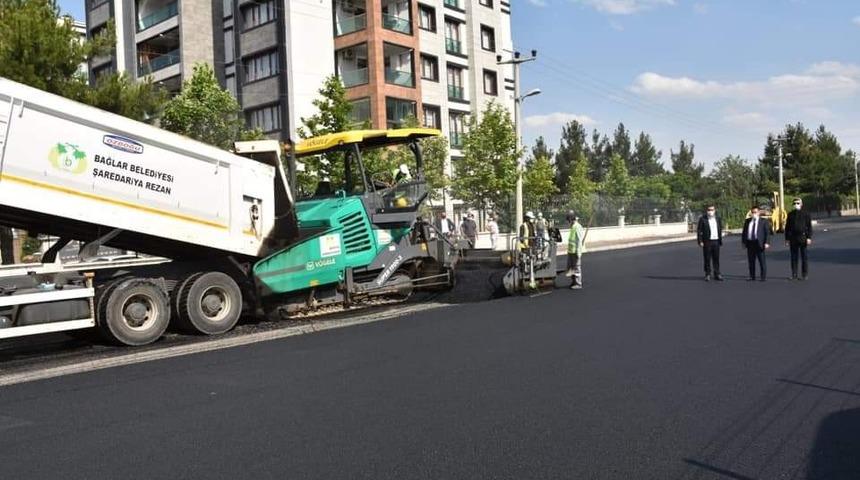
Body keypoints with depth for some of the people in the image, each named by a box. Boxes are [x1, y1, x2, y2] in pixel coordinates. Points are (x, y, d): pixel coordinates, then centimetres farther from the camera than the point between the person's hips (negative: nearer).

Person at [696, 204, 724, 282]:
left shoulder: (718, 219, 11)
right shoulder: (702, 219, -1)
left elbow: (720, 231, 15)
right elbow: (699, 231, -3)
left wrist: (720, 241, 10)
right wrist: (700, 241, -10)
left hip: (716, 241, 3)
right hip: (707, 241, -3)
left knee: (716, 259, 5)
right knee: (707, 259, 2)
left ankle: (717, 274, 12)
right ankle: (707, 275, 9)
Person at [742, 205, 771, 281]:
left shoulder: (764, 221, 2)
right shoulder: (747, 221, 14)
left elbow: (767, 232, -2)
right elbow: (744, 232, 16)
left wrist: (767, 243, -12)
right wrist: (743, 242, 9)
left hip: (759, 243, -4)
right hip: (750, 243, 4)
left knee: (762, 261, -1)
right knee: (751, 261, 7)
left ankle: (763, 277, 4)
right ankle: (752, 276, 15)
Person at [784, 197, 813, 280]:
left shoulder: (805, 214, 1)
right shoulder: (790, 214, 10)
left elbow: (809, 227, -1)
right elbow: (787, 227, 12)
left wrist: (809, 237, -9)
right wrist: (787, 238, 7)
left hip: (803, 237, -3)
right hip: (793, 238, 3)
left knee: (804, 257, 1)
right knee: (794, 257, 5)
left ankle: (805, 275, 7)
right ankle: (794, 275, 10)